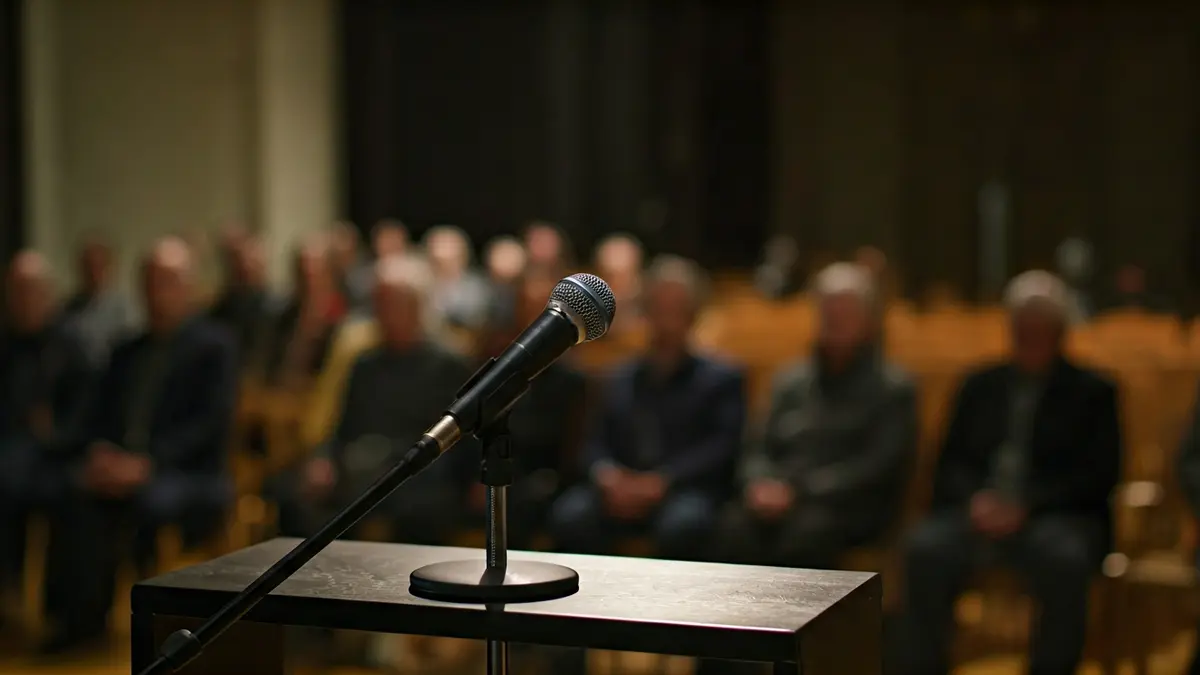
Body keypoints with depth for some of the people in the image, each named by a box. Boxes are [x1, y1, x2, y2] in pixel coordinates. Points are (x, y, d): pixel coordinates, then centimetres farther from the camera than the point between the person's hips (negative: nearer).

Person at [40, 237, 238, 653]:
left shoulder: (215, 347, 3)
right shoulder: (128, 352, 21)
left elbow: (213, 421, -9)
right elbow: (99, 415, 15)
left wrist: (148, 463, -20)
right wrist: (99, 454, -9)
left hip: (189, 476, -4)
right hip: (119, 467, 5)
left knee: (152, 501, -38)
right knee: (74, 493, -28)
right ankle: (82, 615, -23)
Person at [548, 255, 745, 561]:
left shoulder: (722, 379, 13)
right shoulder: (620, 380, 25)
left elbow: (722, 446, -2)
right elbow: (596, 444, 16)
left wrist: (660, 481, -15)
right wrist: (606, 474, -9)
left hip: (687, 492, -3)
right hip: (621, 492, 3)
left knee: (681, 523, -38)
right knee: (570, 515, -28)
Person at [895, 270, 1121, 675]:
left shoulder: (1093, 393, 11)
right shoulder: (980, 386, 20)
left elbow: (1098, 476, 0)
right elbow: (950, 464, 16)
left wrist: (1025, 505, -14)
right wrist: (974, 498, -8)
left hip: (1057, 516, -2)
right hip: (980, 512, 2)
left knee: (1066, 559, -38)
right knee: (924, 549, -30)